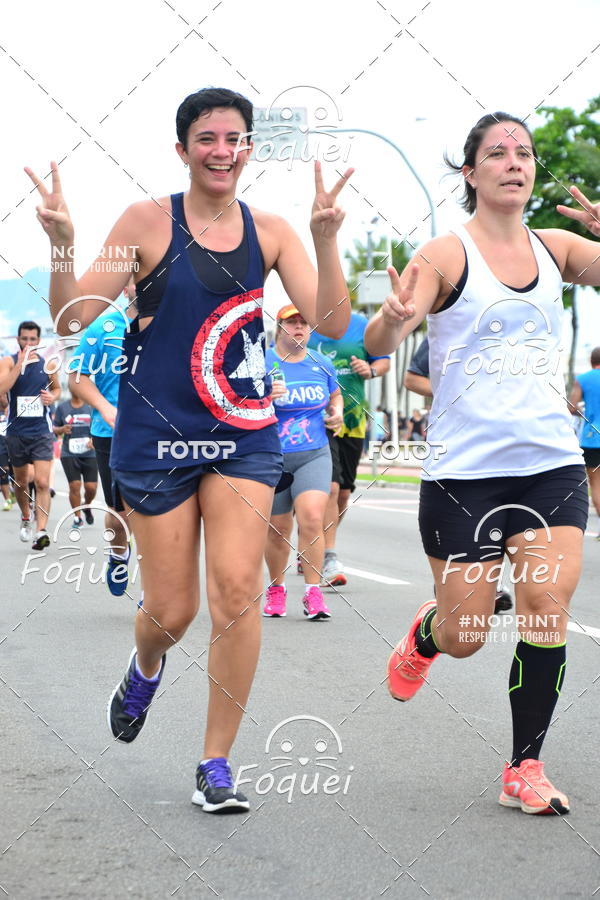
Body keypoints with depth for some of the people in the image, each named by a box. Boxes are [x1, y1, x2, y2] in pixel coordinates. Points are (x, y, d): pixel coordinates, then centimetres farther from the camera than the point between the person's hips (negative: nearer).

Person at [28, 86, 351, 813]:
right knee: (171, 611, 4)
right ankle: (145, 667, 43)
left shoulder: (269, 232, 3)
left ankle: (216, 765, 2)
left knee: (237, 590, -12)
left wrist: (325, 238, -19)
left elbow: (331, 324, -5)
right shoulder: (149, 221, -5)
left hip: (243, 434, 2)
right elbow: (72, 316, -7)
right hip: (156, 435, -2)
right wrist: (61, 245, -25)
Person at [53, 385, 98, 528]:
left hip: (89, 453, 0)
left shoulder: (91, 407, 2)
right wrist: (62, 429, -11)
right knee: (74, 485, -7)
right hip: (69, 454, 0)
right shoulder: (62, 407, 5)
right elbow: (55, 429, 11)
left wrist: (94, 439, -14)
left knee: (91, 487, -4)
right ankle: (77, 517, 10)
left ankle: (87, 506, 29)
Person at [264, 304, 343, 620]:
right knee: (278, 530, 7)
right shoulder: (262, 362, -3)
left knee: (311, 519, -18)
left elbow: (335, 396, 26)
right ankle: (276, 588, 30)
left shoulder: (321, 363, 8)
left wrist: (336, 412, 4)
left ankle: (313, 592, -10)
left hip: (313, 455, 1)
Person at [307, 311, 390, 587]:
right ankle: (329, 561, -18)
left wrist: (371, 370, -9)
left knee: (343, 492, 12)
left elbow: (384, 360, 14)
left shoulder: (360, 325, 5)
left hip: (352, 421, 5)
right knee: (330, 486, -20)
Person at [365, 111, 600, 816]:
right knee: (463, 637, 3)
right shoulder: (447, 255, -6)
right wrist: (394, 318, -37)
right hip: (465, 469, -3)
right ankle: (424, 635, 40)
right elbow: (375, 343, -13)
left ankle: (525, 768, 3)